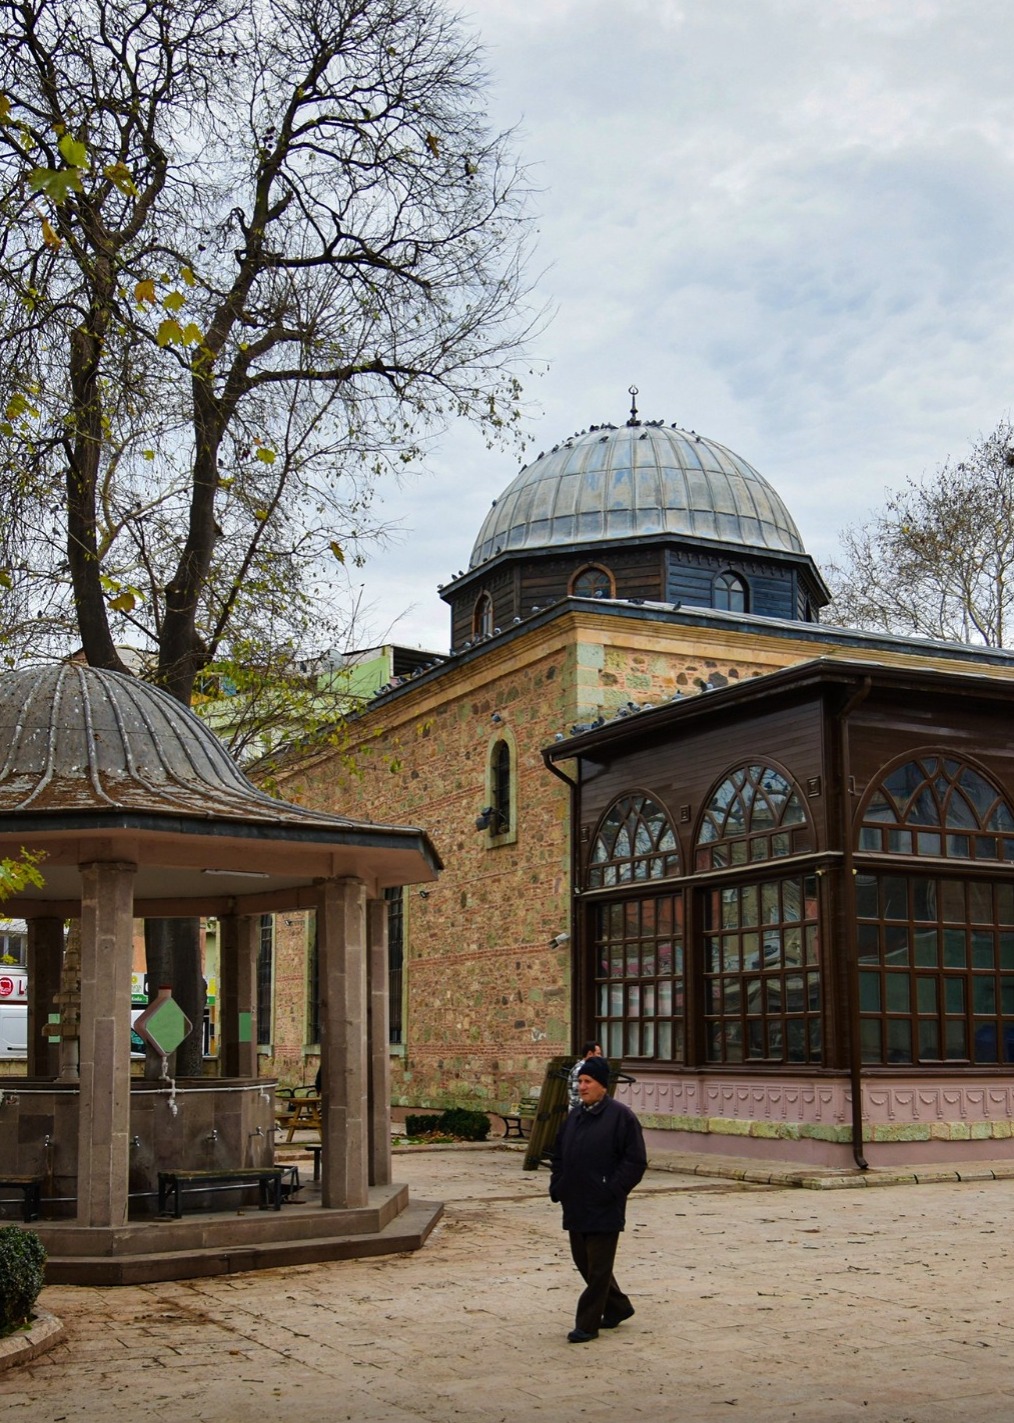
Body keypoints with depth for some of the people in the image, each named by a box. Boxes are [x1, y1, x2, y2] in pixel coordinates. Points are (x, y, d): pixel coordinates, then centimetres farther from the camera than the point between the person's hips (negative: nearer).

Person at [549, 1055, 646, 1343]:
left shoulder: (620, 1116, -10)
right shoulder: (574, 1116, 10)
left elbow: (635, 1161, -12)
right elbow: (558, 1155, 19)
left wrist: (612, 1191, -16)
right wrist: (557, 1187, 6)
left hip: (604, 1209, -7)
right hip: (575, 1205, 8)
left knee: (598, 1267, 0)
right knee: (583, 1262, 15)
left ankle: (587, 1324, 9)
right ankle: (617, 1307, 32)